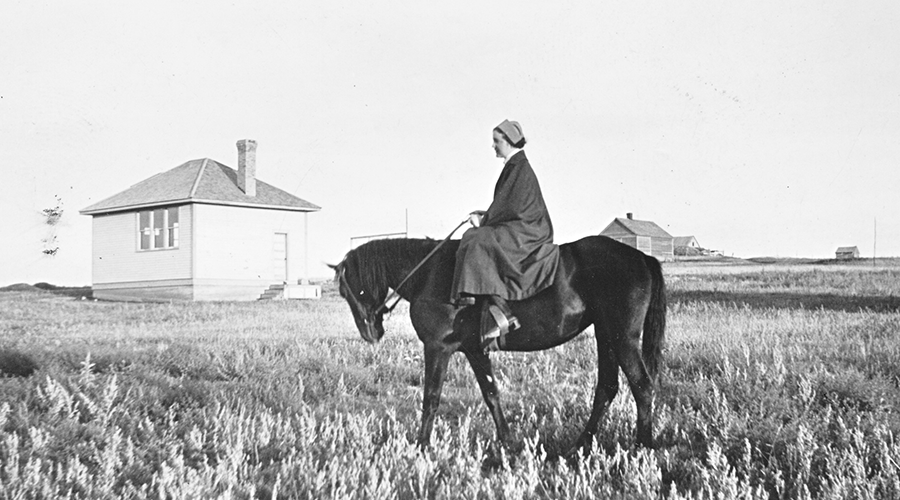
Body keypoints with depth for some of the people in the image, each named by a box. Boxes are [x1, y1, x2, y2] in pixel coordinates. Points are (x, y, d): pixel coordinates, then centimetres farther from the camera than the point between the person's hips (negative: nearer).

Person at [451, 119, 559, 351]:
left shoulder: (520, 169, -11)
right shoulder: (514, 167, 18)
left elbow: (510, 207, -16)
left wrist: (483, 221, -7)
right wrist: (485, 215, 13)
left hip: (524, 232, -10)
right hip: (518, 230, 10)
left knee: (480, 242, -25)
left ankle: (498, 313, -32)